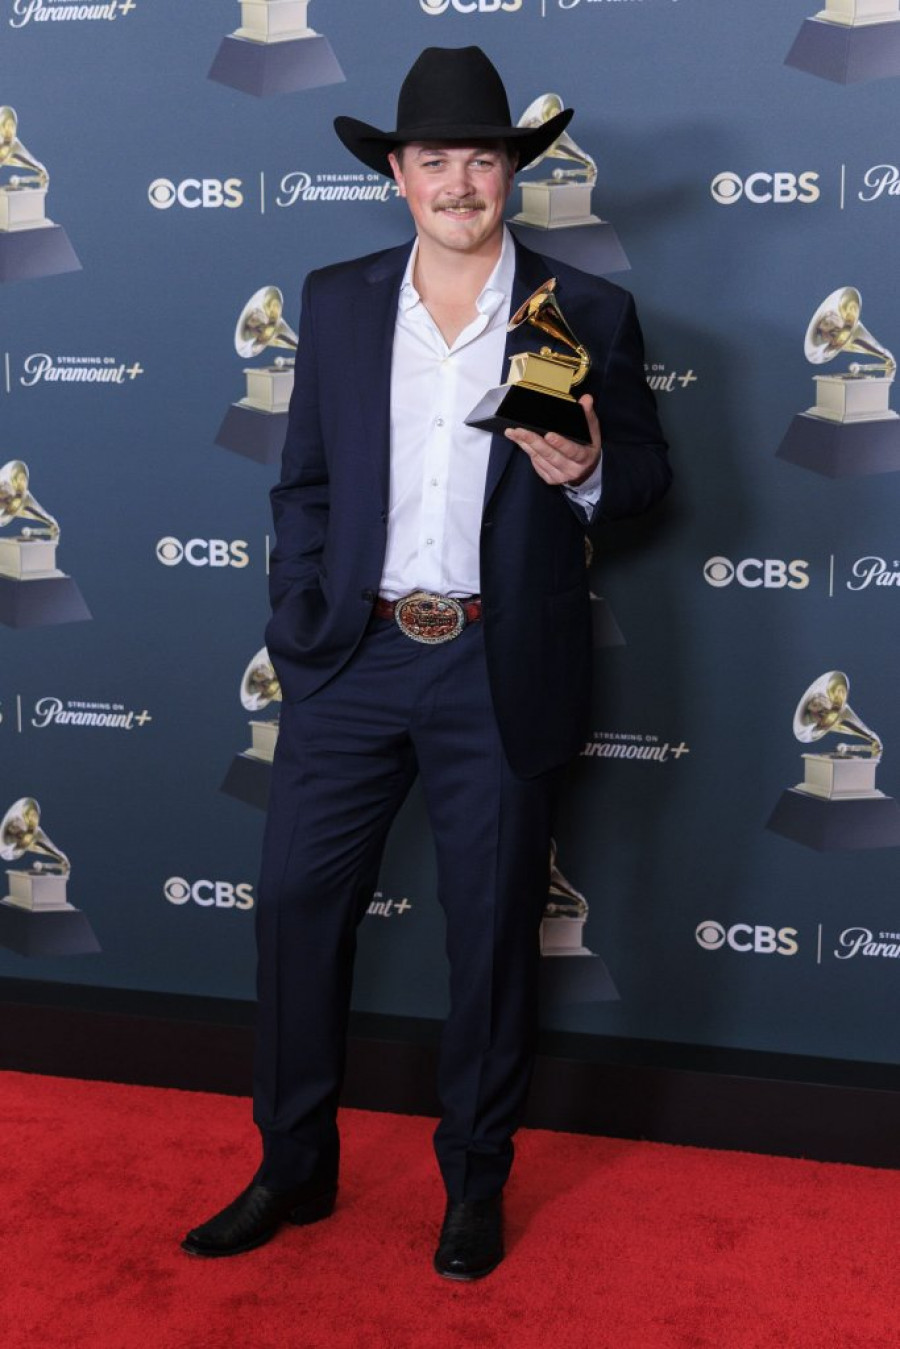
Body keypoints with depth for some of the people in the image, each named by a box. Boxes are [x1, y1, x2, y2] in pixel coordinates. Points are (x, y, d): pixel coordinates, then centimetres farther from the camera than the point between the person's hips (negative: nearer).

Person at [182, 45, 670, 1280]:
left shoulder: (586, 314, 0)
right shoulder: (336, 302, 7)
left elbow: (647, 471, 7)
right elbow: (305, 484, 9)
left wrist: (586, 471, -16)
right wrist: (297, 641, 1)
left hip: (502, 674, -2)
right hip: (353, 660, 2)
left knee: (493, 935, 8)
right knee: (297, 903, 6)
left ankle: (476, 1188, 28)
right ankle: (294, 1167, 26)